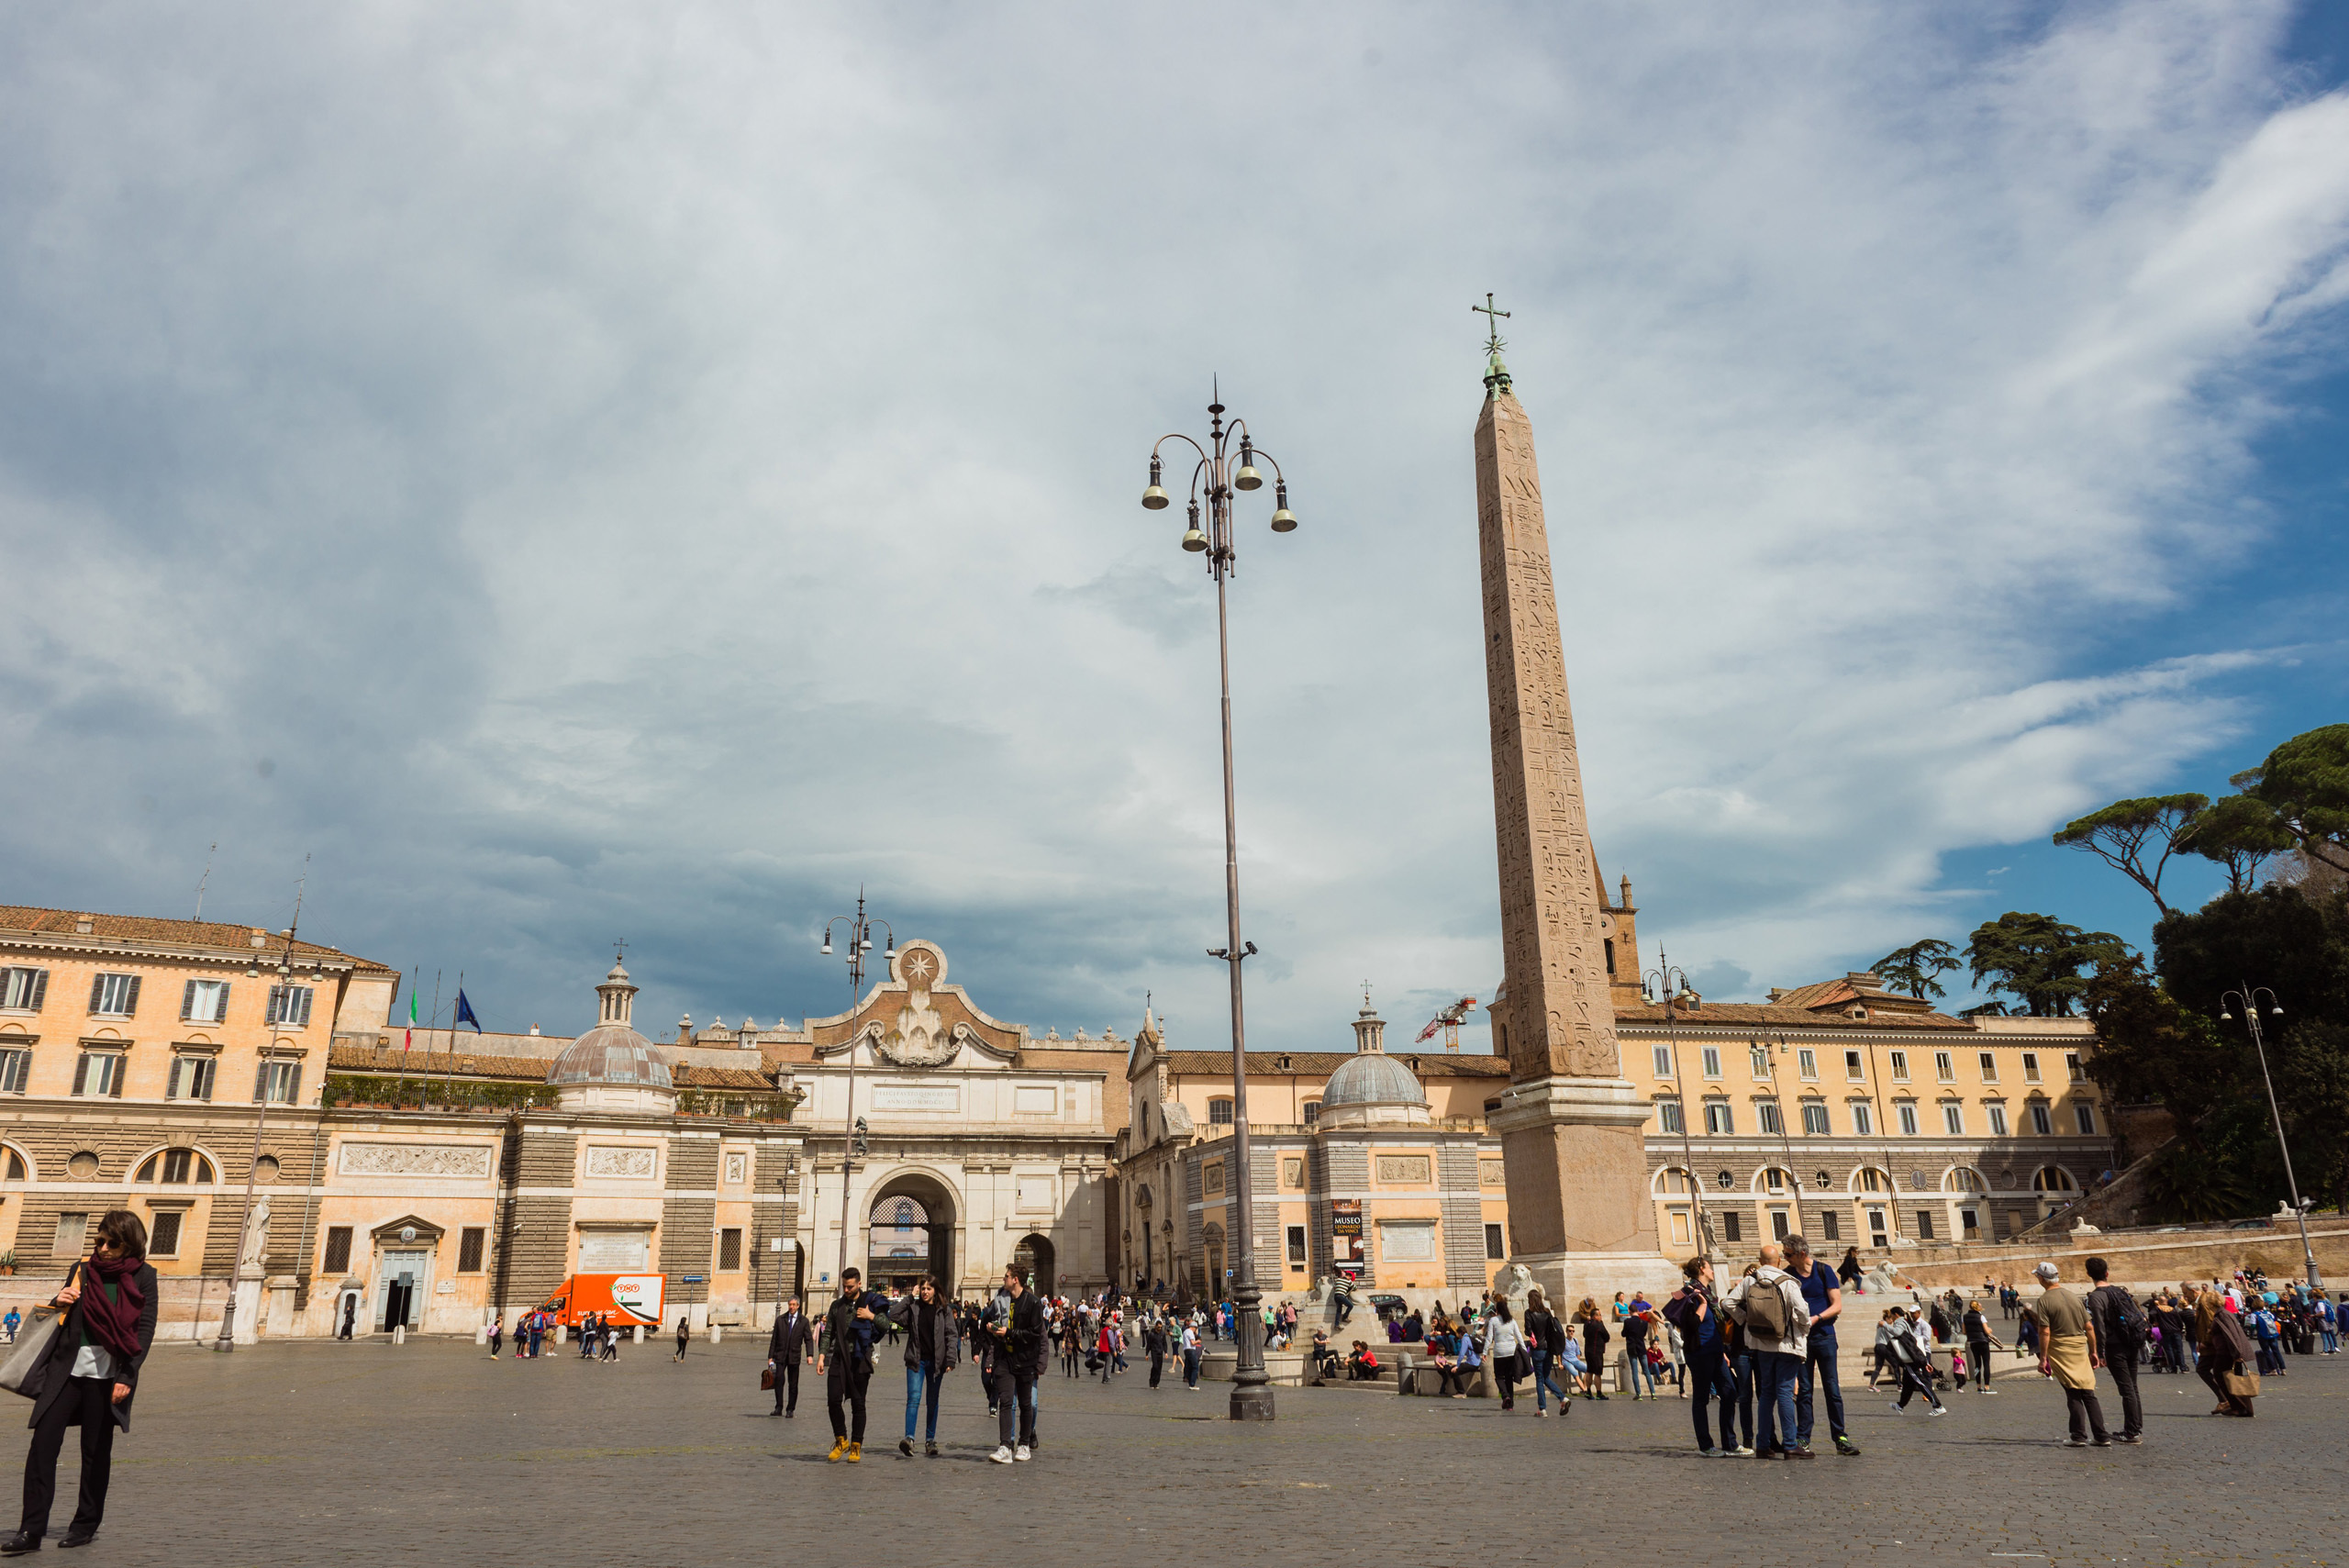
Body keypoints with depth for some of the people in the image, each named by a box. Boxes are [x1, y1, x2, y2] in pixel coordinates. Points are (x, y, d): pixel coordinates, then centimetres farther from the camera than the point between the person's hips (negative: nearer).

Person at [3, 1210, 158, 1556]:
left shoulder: (143, 1277, -1)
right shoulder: (82, 1269, 8)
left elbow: (145, 1331, -5)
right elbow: (59, 1320, 18)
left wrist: (126, 1378, -12)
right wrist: (58, 1303, -5)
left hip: (107, 1376, -3)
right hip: (66, 1369, 3)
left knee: (96, 1452, 5)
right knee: (43, 1444, -5)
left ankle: (86, 1525, 19)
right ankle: (31, 1531, 1)